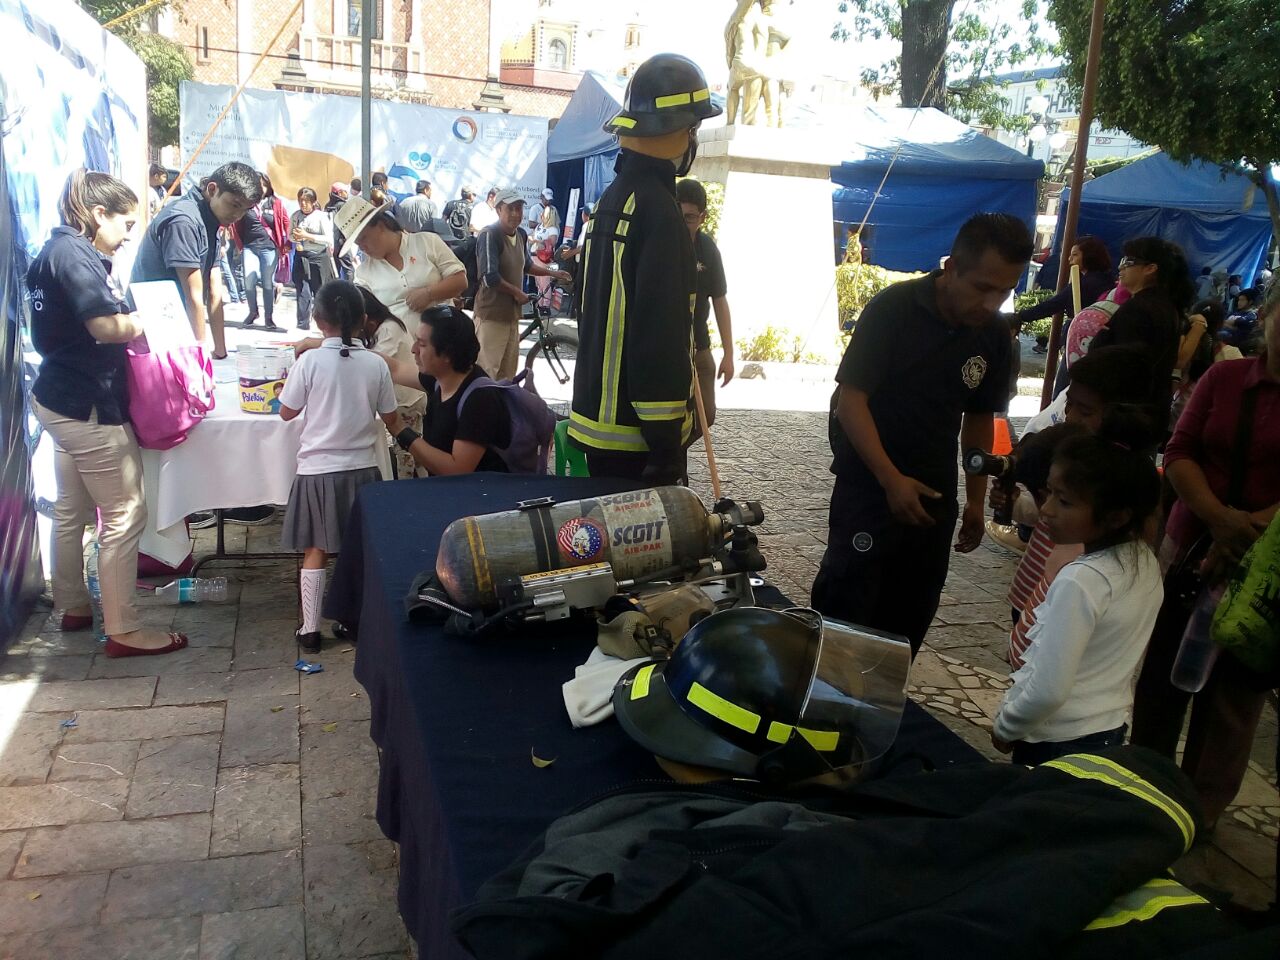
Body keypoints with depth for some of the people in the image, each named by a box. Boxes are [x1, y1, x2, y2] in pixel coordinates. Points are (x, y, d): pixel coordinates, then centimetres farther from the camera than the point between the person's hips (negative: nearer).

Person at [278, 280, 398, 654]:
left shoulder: (309, 361, -11)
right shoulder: (375, 364, -5)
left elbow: (287, 412, 0)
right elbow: (390, 419, 4)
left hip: (318, 470, -1)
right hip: (362, 469, 2)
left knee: (315, 551, 9)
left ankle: (310, 630, 15)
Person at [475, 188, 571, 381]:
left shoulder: (521, 235, 8)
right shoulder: (489, 235, -16)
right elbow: (490, 277, -24)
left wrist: (553, 273, 19)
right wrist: (518, 292, -13)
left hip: (512, 312, 8)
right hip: (492, 314, -8)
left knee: (508, 370, 16)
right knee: (488, 370, -8)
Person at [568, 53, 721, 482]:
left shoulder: (609, 200, 11)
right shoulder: (657, 210, -19)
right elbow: (660, 337, -23)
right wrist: (666, 446, -20)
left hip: (598, 419, 9)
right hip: (635, 434, -9)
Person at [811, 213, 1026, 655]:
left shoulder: (994, 335, 2)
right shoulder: (893, 309, -14)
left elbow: (979, 417, 13)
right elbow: (850, 400, -16)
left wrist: (975, 501, 13)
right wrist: (892, 481, -22)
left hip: (934, 497, 5)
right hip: (869, 487, -5)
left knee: (910, 619, 11)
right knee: (845, 609, -2)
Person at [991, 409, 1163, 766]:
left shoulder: (1079, 582, -28)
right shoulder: (1147, 562, -3)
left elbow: (1048, 690, -26)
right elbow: (1126, 655, 9)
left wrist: (1004, 727, -10)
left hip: (1058, 742, -7)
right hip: (1112, 728, 8)